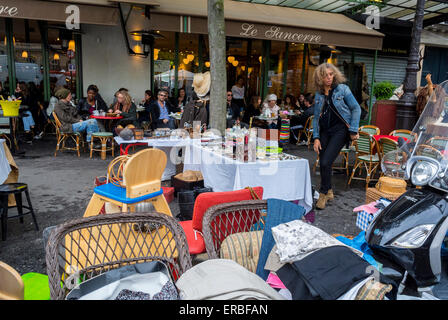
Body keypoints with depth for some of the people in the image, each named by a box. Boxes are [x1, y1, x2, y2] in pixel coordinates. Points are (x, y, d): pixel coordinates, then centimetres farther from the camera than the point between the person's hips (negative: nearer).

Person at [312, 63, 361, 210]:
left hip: (340, 129, -5)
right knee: (323, 164, 4)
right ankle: (329, 191, 26)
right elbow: (316, 118, 12)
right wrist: (316, 138, 3)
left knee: (325, 162, -15)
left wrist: (353, 130, -9)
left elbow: (356, 109, -2)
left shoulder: (342, 89, -2)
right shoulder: (318, 95, 10)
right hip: (324, 131, 5)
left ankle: (323, 193, 6)